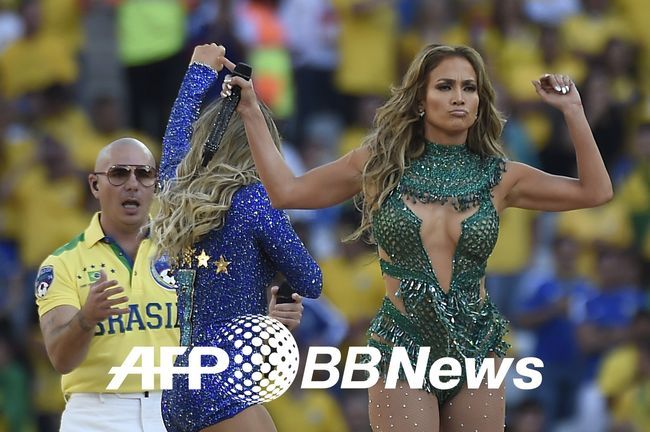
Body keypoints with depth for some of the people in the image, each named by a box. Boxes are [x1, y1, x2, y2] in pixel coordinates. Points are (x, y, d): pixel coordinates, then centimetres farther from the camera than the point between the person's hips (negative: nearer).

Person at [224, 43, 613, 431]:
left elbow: (596, 191, 3)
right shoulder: (380, 164, 2)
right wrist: (252, 113, 5)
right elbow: (286, 191, 6)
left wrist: (572, 111, -2)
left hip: (476, 351, 2)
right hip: (403, 350, -2)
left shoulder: (497, 177, 4)